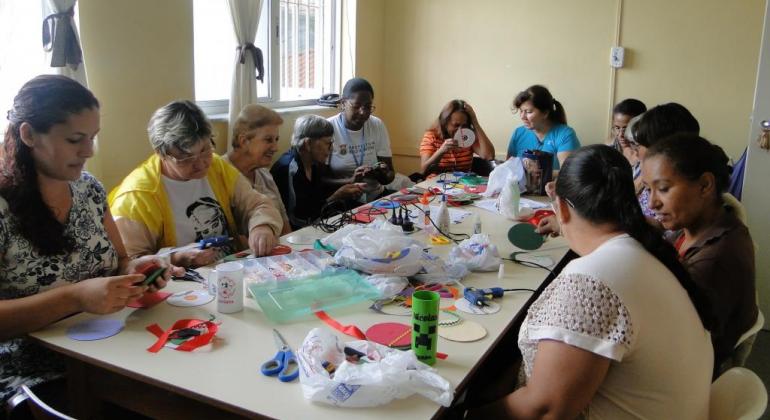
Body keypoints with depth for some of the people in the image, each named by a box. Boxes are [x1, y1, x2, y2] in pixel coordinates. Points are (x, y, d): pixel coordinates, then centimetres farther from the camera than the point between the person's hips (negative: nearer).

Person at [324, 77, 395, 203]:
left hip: (375, 196, 4)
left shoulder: (378, 126, 2)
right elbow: (319, 179, -11)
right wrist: (350, 181, -27)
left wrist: (383, 175, -19)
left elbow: (390, 174, 4)